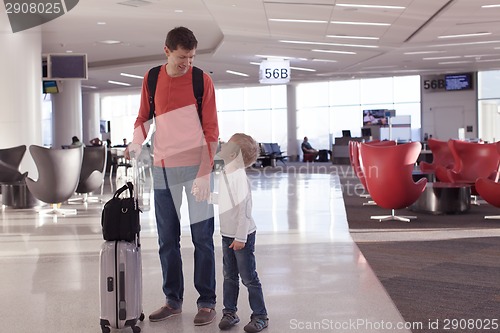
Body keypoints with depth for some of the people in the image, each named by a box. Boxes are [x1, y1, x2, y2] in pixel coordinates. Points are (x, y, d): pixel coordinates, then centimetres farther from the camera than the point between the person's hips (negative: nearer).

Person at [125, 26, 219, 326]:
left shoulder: (202, 80, -6)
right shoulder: (151, 79, 3)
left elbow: (211, 130, -7)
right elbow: (144, 117, 15)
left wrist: (205, 175, -14)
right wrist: (136, 144, -5)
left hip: (195, 166, -3)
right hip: (163, 168, 4)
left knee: (202, 237, 2)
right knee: (167, 239, 10)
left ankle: (207, 302, 13)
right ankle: (173, 300, 23)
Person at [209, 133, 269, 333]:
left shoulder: (239, 177, -22)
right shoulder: (225, 175, 6)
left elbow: (243, 208, -23)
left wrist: (240, 237, -21)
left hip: (242, 236, -9)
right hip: (227, 235, 9)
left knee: (249, 278, 1)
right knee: (229, 277, 16)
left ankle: (260, 316, 13)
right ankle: (229, 312, 27)